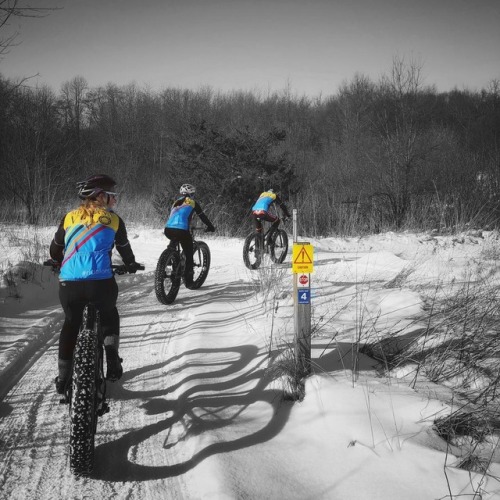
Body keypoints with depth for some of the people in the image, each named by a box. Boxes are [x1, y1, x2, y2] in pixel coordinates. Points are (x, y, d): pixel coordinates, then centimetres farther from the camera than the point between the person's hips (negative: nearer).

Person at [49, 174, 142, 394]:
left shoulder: (69, 217, 11)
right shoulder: (113, 220, 7)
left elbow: (55, 248, 22)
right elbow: (124, 248, 21)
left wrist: (58, 264, 44)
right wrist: (131, 265, 42)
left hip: (69, 283, 2)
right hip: (101, 282, -2)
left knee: (71, 324, 24)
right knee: (109, 316, 28)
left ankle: (63, 376, 22)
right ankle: (112, 362, 15)